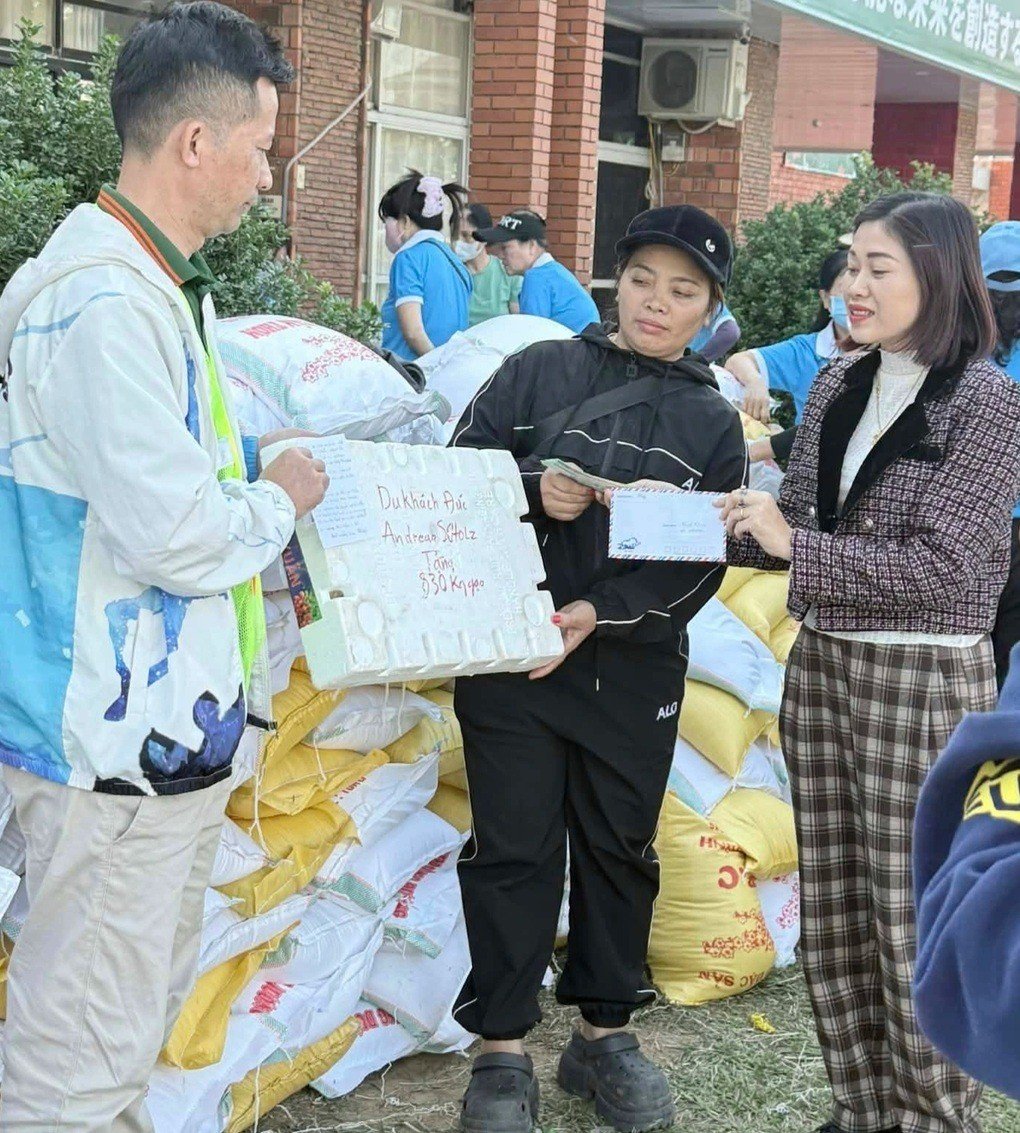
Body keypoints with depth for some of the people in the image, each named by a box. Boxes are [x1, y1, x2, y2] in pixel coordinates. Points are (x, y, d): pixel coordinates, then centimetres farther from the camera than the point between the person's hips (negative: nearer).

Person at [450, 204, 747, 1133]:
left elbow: (702, 567, -1)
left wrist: (602, 612, -15)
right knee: (515, 849, 2)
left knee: (620, 849, 12)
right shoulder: (541, 371, 2)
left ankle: (605, 1035, 28)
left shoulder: (714, 422, 6)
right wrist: (533, 493, -18)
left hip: (636, 670, 2)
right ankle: (502, 1051, 14)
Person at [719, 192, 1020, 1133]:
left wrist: (797, 548, -19)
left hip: (927, 683, -7)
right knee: (834, 913, 13)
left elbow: (943, 564, -18)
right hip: (822, 667, 7)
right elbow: (795, 529, 10)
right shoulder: (835, 389, 7)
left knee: (916, 930, 2)